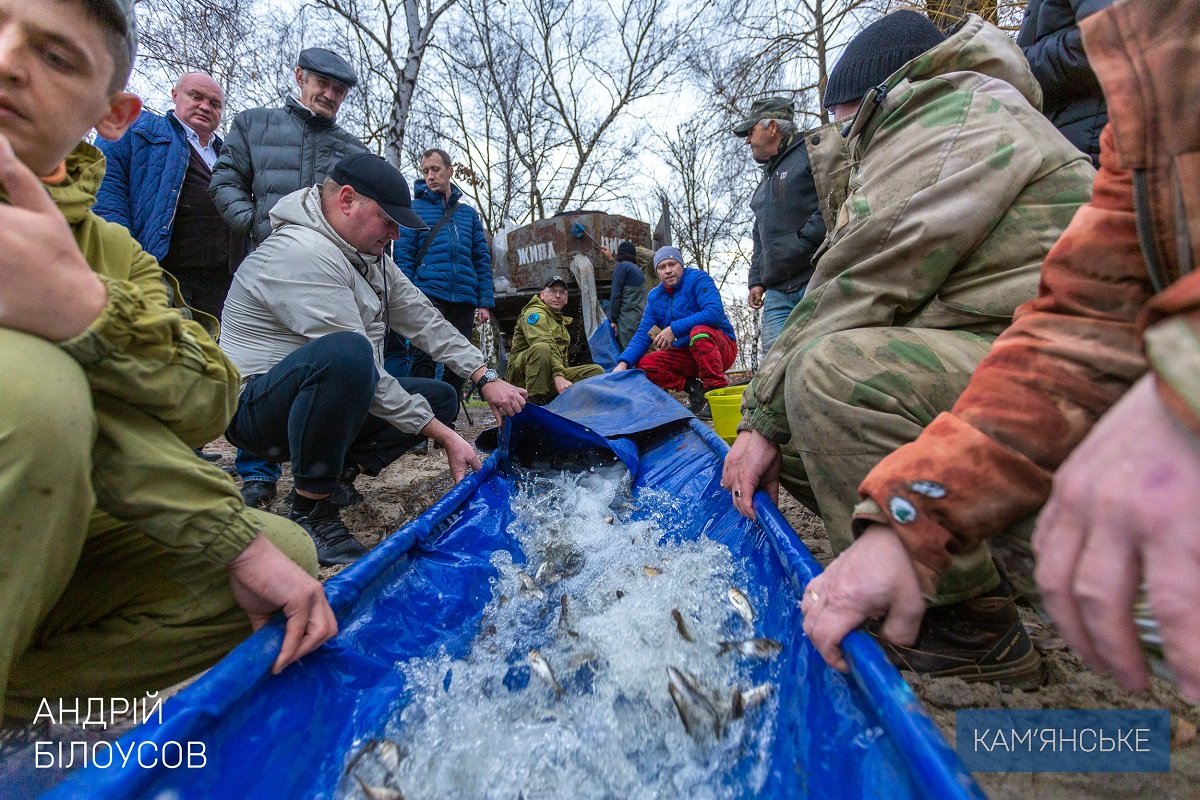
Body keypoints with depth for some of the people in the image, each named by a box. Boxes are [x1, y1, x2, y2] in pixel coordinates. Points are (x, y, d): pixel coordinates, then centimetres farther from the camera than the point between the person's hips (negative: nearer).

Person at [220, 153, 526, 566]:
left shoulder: (371, 255, 6)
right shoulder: (303, 252, -23)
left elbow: (423, 320, 2)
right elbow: (358, 361, -28)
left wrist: (487, 378, -8)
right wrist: (444, 436, -26)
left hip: (332, 399, 9)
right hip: (255, 406, -9)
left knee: (440, 397, 3)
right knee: (345, 352, -39)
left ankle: (338, 473, -2)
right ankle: (311, 512, -21)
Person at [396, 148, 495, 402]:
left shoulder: (469, 213, 18)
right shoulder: (414, 208, 9)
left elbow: (482, 260, 13)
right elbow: (403, 255, 1)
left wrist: (485, 302, 2)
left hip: (464, 300, 4)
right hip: (428, 295, -3)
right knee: (424, 360, -14)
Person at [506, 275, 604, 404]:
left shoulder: (560, 321, 25)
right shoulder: (534, 313, -6)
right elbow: (544, 344, -24)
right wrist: (558, 376, -38)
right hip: (522, 373, -8)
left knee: (597, 371, -6)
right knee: (542, 348, -38)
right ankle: (534, 402, -32)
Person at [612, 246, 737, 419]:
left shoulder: (698, 279, -11)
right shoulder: (654, 297, 6)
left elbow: (715, 313, -28)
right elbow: (643, 334, 1)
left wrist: (674, 329, -30)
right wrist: (623, 363, -17)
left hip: (721, 348, -5)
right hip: (686, 356, 6)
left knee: (699, 332, -37)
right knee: (644, 364, -13)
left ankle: (717, 390, -25)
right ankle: (694, 388, -10)